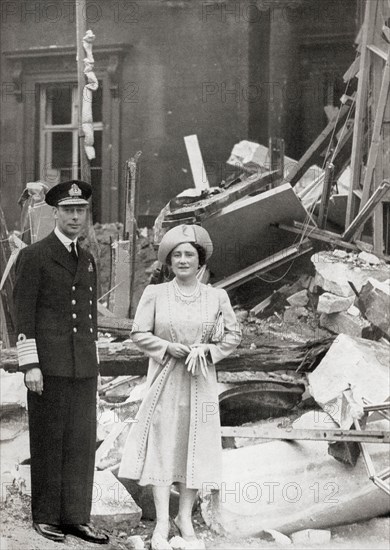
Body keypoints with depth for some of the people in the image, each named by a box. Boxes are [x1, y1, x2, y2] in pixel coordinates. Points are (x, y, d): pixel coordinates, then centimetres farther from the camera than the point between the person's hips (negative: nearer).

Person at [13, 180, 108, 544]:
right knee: (48, 441, 0)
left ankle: (76, 517, 10)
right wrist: (30, 365, -14)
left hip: (83, 367, 6)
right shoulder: (33, 257, -4)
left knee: (82, 441, 4)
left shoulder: (87, 261, 16)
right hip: (49, 366, -6)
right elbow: (23, 316, -8)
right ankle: (46, 517, 10)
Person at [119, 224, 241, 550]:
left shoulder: (217, 297, 2)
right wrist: (170, 348, -14)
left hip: (201, 380, 2)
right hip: (165, 378, -1)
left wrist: (206, 349, -12)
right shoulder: (154, 294, -1)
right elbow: (139, 334, -1)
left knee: (197, 447, 3)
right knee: (163, 445, -2)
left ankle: (185, 518, 15)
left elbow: (233, 336, 4)